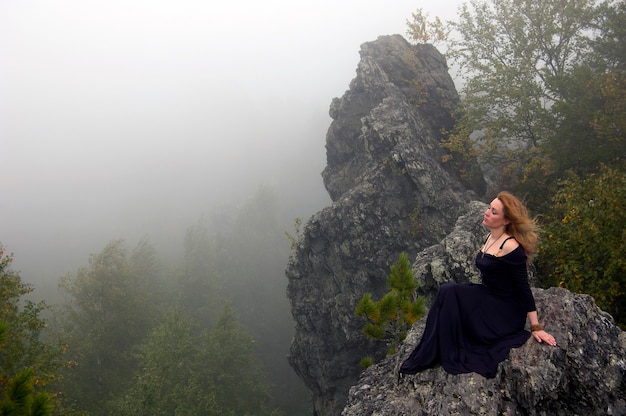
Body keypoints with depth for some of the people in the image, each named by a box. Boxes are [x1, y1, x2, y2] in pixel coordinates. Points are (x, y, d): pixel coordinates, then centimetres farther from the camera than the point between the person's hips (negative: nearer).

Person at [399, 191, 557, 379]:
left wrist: (536, 327, -14)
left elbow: (524, 287, -17)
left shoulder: (510, 247, -21)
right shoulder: (491, 237, 6)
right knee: (447, 291, -15)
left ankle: (424, 359, -14)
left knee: (449, 293, -22)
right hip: (488, 300, 8)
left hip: (506, 314, -8)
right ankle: (423, 357, -13)